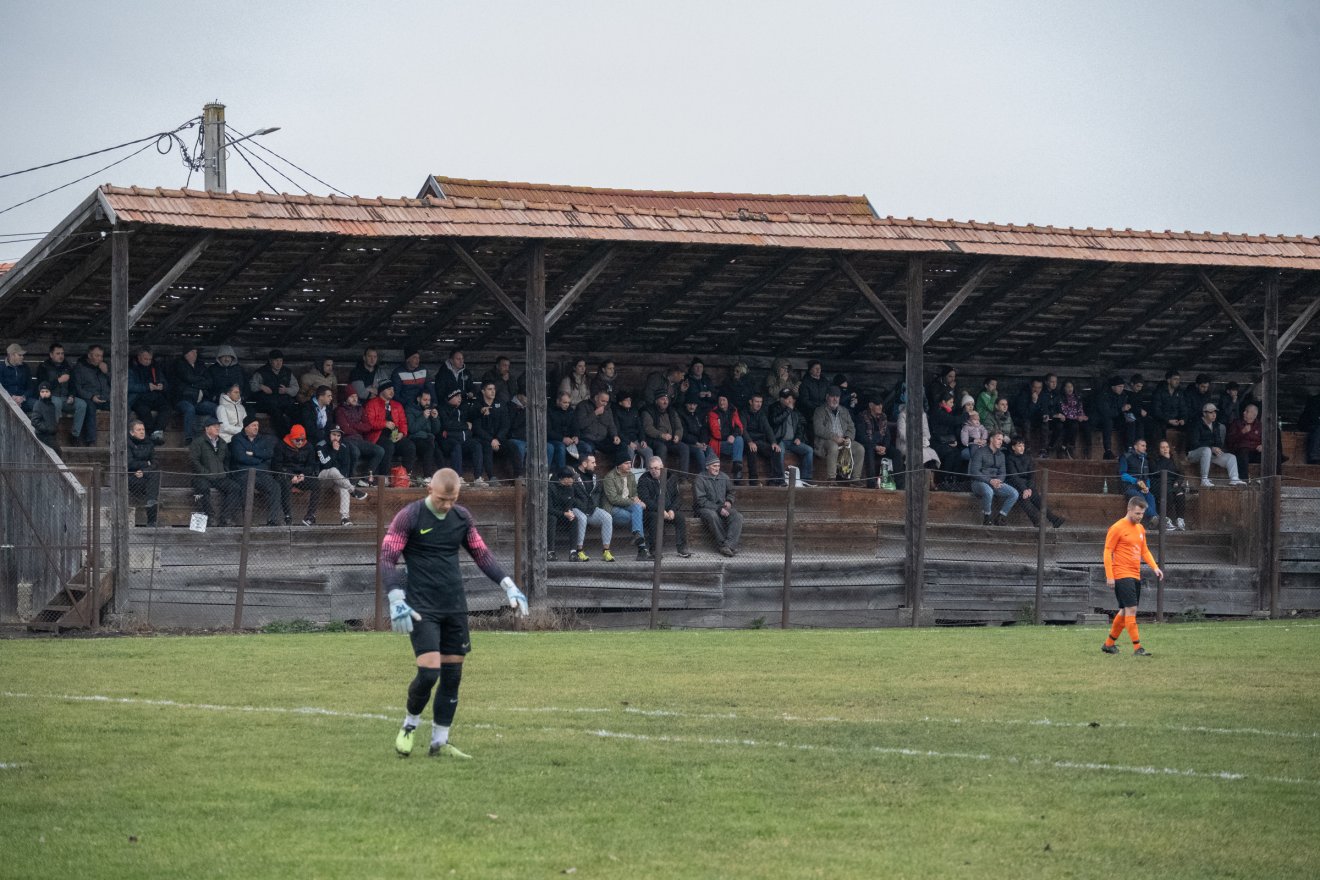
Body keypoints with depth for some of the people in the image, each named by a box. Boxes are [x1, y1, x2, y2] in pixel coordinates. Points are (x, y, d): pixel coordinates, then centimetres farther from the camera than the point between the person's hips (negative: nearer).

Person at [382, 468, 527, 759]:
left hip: (455, 609, 5)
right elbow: (387, 559, -9)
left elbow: (482, 554, 18)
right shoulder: (408, 517, -8)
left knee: (452, 676, 4)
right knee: (429, 671, -17)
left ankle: (440, 743, 13)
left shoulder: (462, 517, 8)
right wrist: (397, 600, -22)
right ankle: (410, 724, 9)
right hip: (422, 610, -5)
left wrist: (509, 586, 8)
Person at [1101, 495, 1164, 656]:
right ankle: (1137, 647, -15)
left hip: (1135, 576, 8)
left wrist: (1155, 567, 8)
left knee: (1125, 611, 12)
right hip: (1122, 575, -8)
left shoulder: (1140, 529, 14)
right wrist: (1109, 576, -14)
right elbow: (1107, 552, -9)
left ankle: (1109, 644, 24)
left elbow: (1144, 551, 23)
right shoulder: (1117, 528, -9)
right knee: (1131, 609, -13)